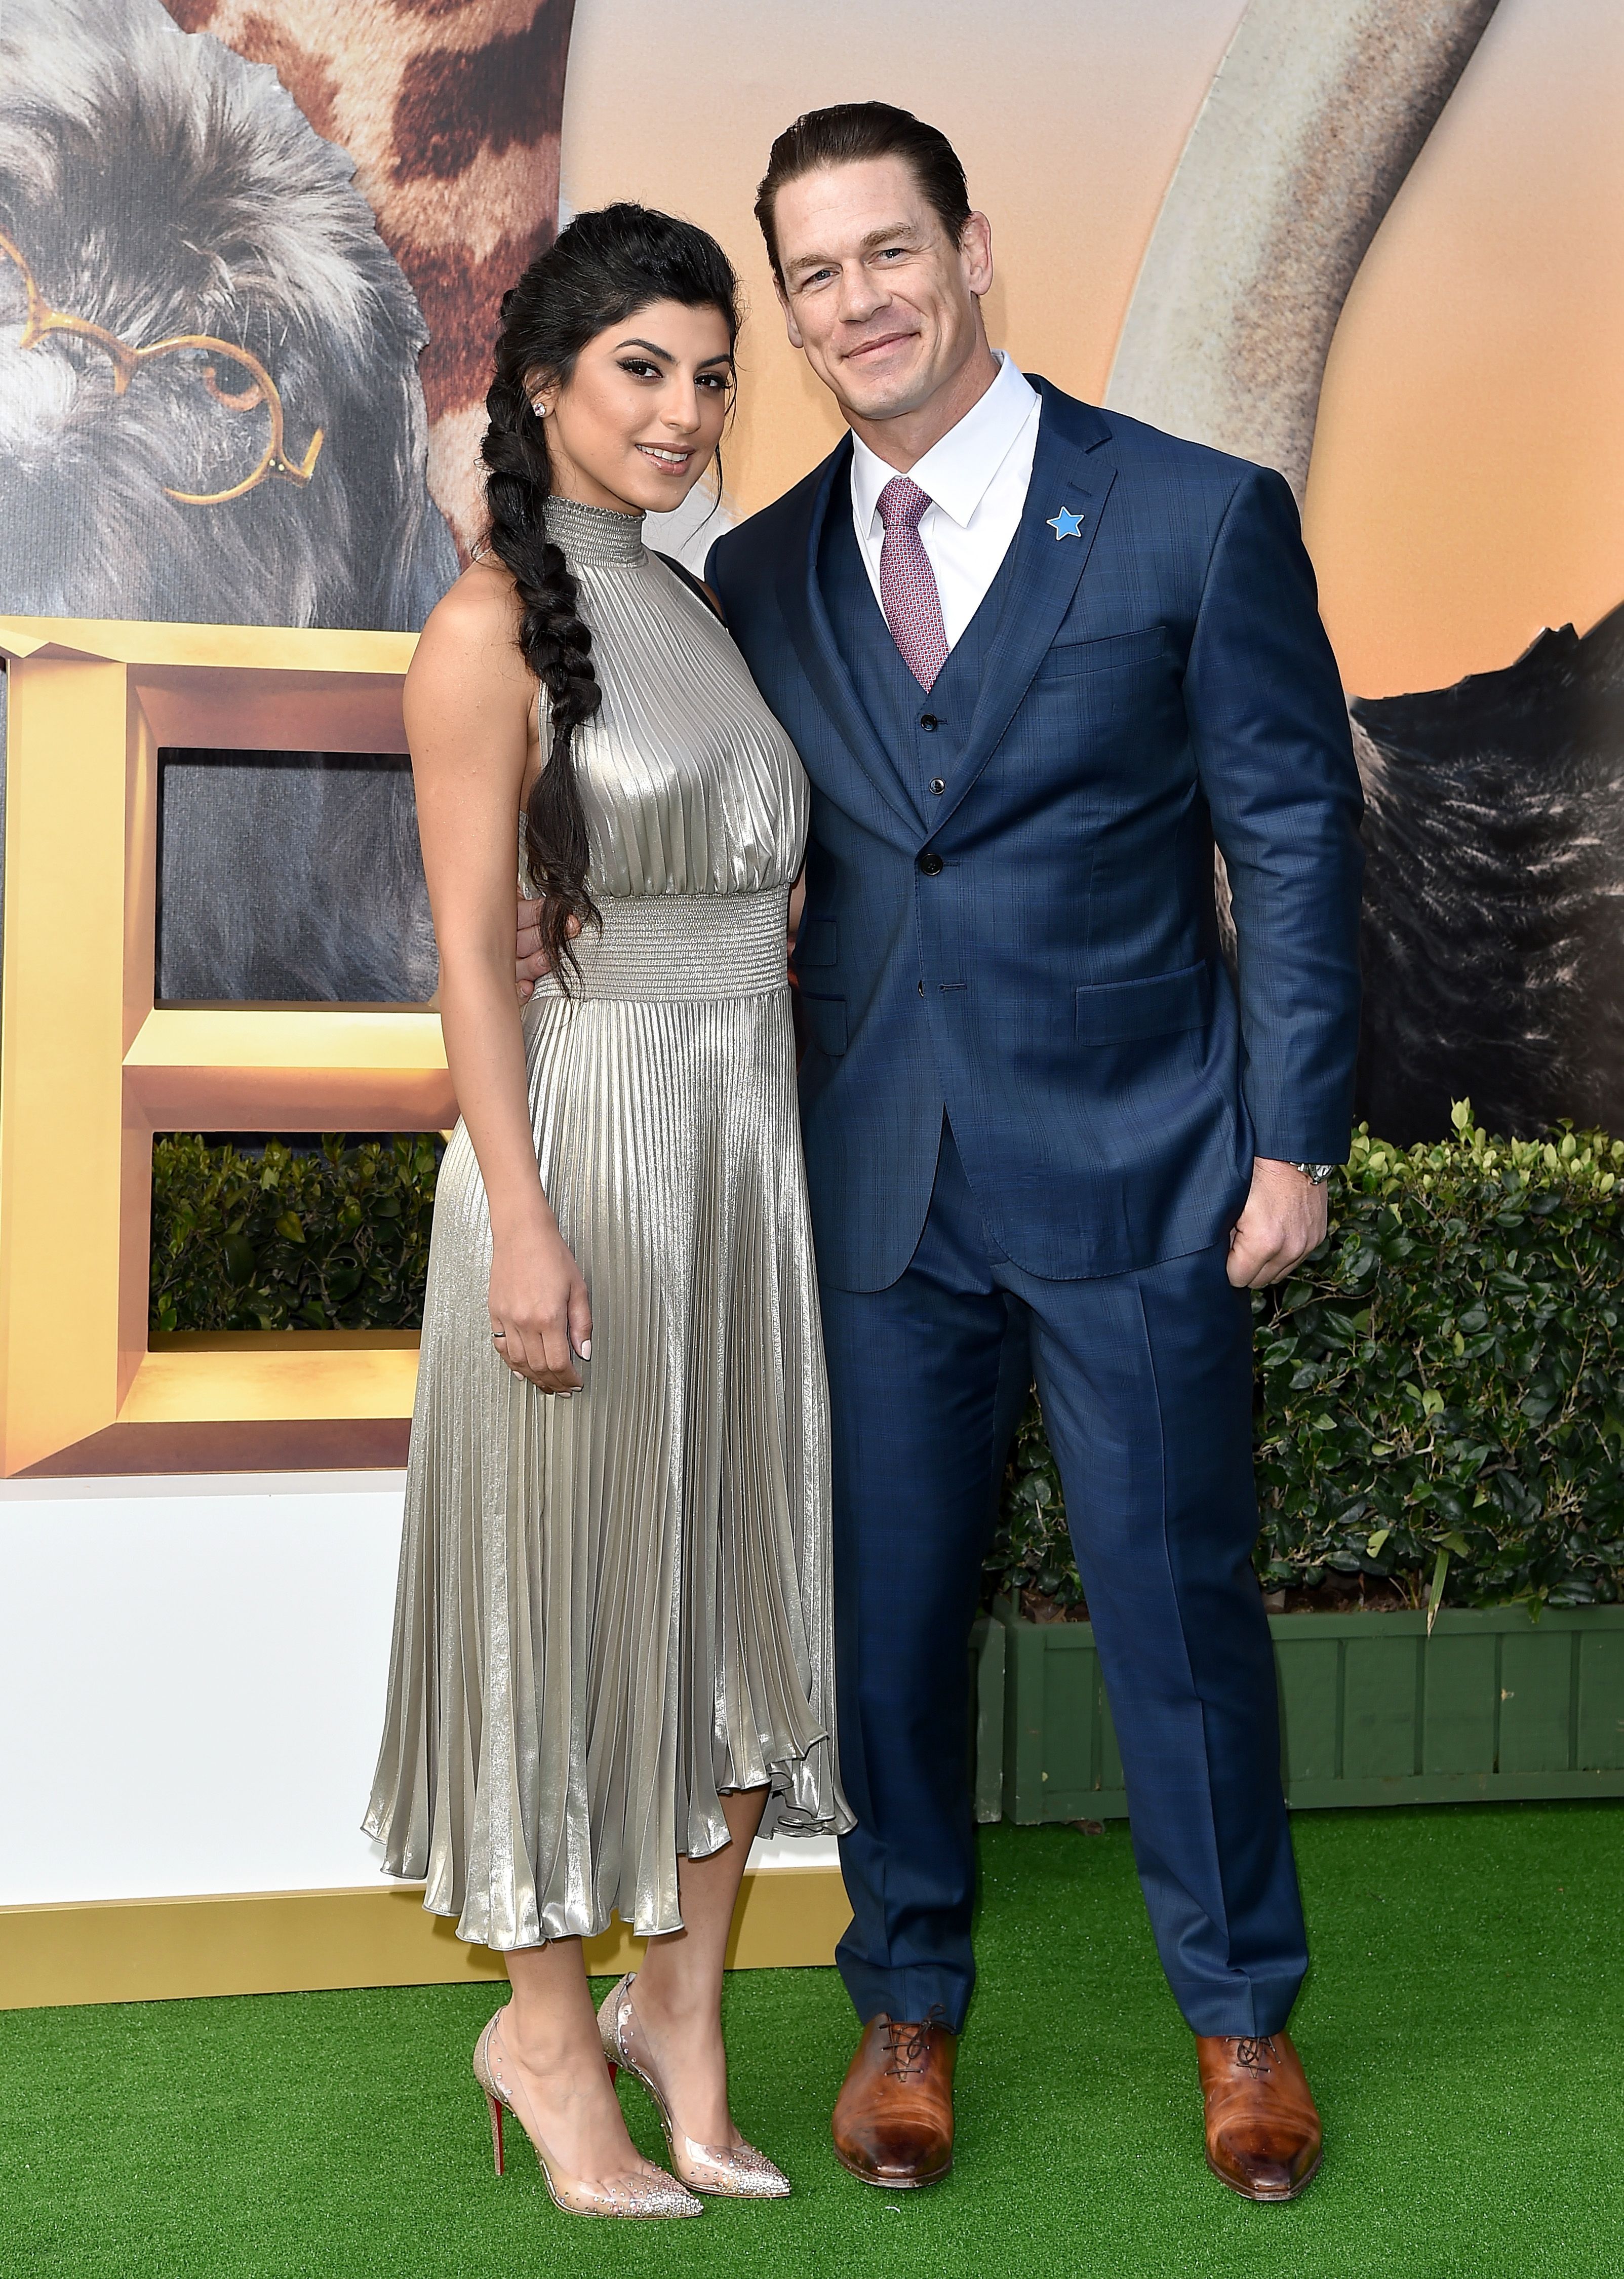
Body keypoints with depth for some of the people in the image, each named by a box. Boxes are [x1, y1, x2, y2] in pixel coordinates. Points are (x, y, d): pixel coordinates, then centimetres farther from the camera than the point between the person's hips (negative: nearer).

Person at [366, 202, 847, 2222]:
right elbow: (470, 946, -12)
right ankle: (546, 2026, 20)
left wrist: (797, 1149, 13)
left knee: (739, 1571, 10)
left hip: (751, 1143, 7)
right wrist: (523, 1221, -18)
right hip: (589, 1138, -7)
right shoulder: (493, 628, -7)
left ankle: (683, 2006, 24)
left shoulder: (700, 612, 14)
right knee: (571, 1582, 3)